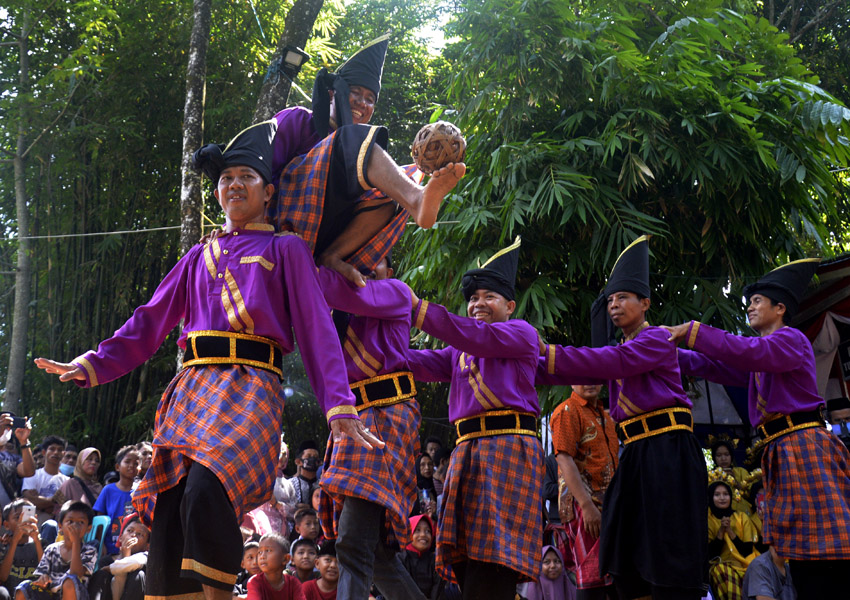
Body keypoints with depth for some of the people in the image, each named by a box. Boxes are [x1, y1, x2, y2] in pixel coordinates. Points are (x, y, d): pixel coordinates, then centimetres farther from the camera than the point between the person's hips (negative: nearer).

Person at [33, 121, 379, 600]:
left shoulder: (285, 250, 12)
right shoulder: (201, 256, 25)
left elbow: (316, 327, 3)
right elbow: (152, 319, 22)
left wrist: (339, 406, -10)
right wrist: (91, 365, 8)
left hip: (251, 388, -5)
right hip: (193, 390, 5)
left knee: (206, 492, -29)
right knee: (169, 512, -7)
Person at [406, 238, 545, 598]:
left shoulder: (521, 332, 7)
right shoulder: (460, 351, 26)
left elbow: (476, 337, -10)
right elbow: (426, 365, 10)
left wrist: (415, 307, -17)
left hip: (507, 446, -7)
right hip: (467, 450, 7)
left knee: (490, 570, -16)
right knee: (467, 563, 1)